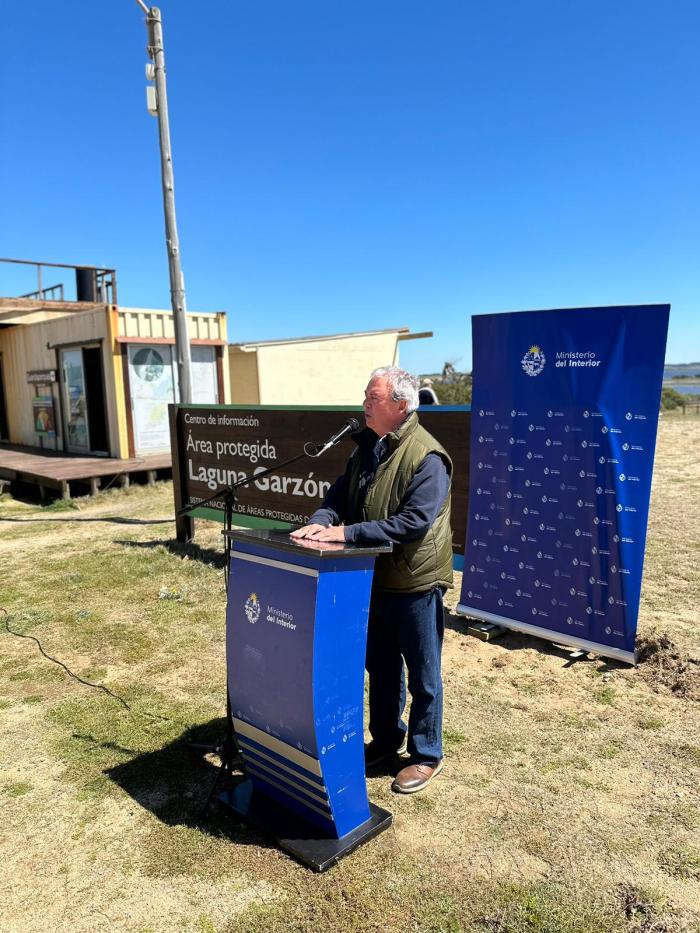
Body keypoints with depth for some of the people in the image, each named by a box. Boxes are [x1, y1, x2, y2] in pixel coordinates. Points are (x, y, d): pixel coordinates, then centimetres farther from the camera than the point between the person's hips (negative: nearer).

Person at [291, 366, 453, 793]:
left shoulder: (426, 456, -19)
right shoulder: (368, 446, 7)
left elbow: (414, 522, -26)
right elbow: (341, 493, 10)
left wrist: (348, 533, -27)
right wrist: (322, 520, -12)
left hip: (414, 583, -8)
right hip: (374, 579, 8)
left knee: (422, 675, 10)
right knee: (381, 666, 22)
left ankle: (427, 756, 29)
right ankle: (386, 740, 42)